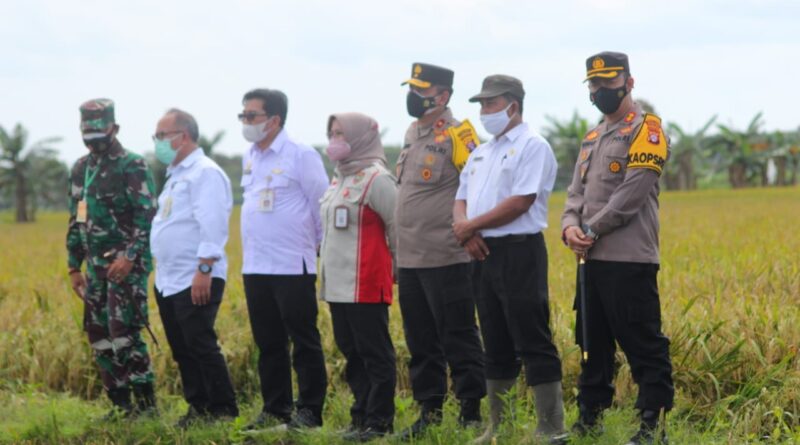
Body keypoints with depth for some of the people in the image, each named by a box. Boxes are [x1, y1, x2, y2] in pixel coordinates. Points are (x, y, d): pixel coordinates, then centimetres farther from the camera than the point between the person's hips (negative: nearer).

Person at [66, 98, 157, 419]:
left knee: (123, 332, -13)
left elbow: (147, 218, -14)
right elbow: (76, 222, 20)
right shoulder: (80, 169, 14)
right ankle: (120, 404, 14)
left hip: (127, 262, -8)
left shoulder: (132, 166, -8)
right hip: (96, 264, 8)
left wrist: (130, 257, -23)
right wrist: (74, 266, 17)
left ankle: (146, 402, -5)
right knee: (98, 334, 6)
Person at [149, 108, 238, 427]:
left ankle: (223, 410, -1)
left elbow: (212, 225, -20)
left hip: (196, 281, -10)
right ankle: (198, 407, 18)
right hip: (168, 281, 10)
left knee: (201, 346, -8)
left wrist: (204, 269, -26)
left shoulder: (205, 173, -11)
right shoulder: (177, 175, 20)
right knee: (182, 349, 11)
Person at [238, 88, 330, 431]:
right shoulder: (249, 158, 13)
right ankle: (275, 411, 18)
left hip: (292, 267, -7)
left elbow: (322, 207, -6)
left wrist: (324, 247, -1)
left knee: (304, 342, 0)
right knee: (268, 344, 11)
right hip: (255, 267, 7)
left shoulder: (301, 155, -9)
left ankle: (309, 412, 4)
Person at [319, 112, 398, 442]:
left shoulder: (376, 178, -11)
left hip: (366, 285, -9)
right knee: (352, 353, 12)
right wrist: (326, 272, 16)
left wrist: (400, 266, -1)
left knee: (375, 354, -3)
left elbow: (398, 226, -10)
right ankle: (362, 415, 19)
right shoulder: (339, 179, 16)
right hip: (337, 285, 9)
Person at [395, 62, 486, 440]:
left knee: (458, 339, -2)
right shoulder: (413, 133, 15)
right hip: (409, 260, 9)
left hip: (445, 260, -9)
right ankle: (430, 410, 23)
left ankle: (471, 413, 4)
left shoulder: (456, 136, -12)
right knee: (420, 341, 14)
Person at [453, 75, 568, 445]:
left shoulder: (532, 147, -7)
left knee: (534, 345, -7)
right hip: (483, 253, 8)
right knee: (496, 348, 12)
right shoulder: (480, 153, 20)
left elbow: (520, 202, -17)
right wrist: (465, 230, -6)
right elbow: (461, 200, 16)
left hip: (519, 252, -8)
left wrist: (471, 225, -10)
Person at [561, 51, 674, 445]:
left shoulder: (646, 130, -6)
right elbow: (577, 190, 14)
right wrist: (570, 226, -6)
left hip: (630, 260, -8)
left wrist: (591, 230, -12)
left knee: (642, 345, -7)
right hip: (592, 259, 8)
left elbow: (631, 195, -15)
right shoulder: (592, 138, 21)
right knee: (592, 342, 14)